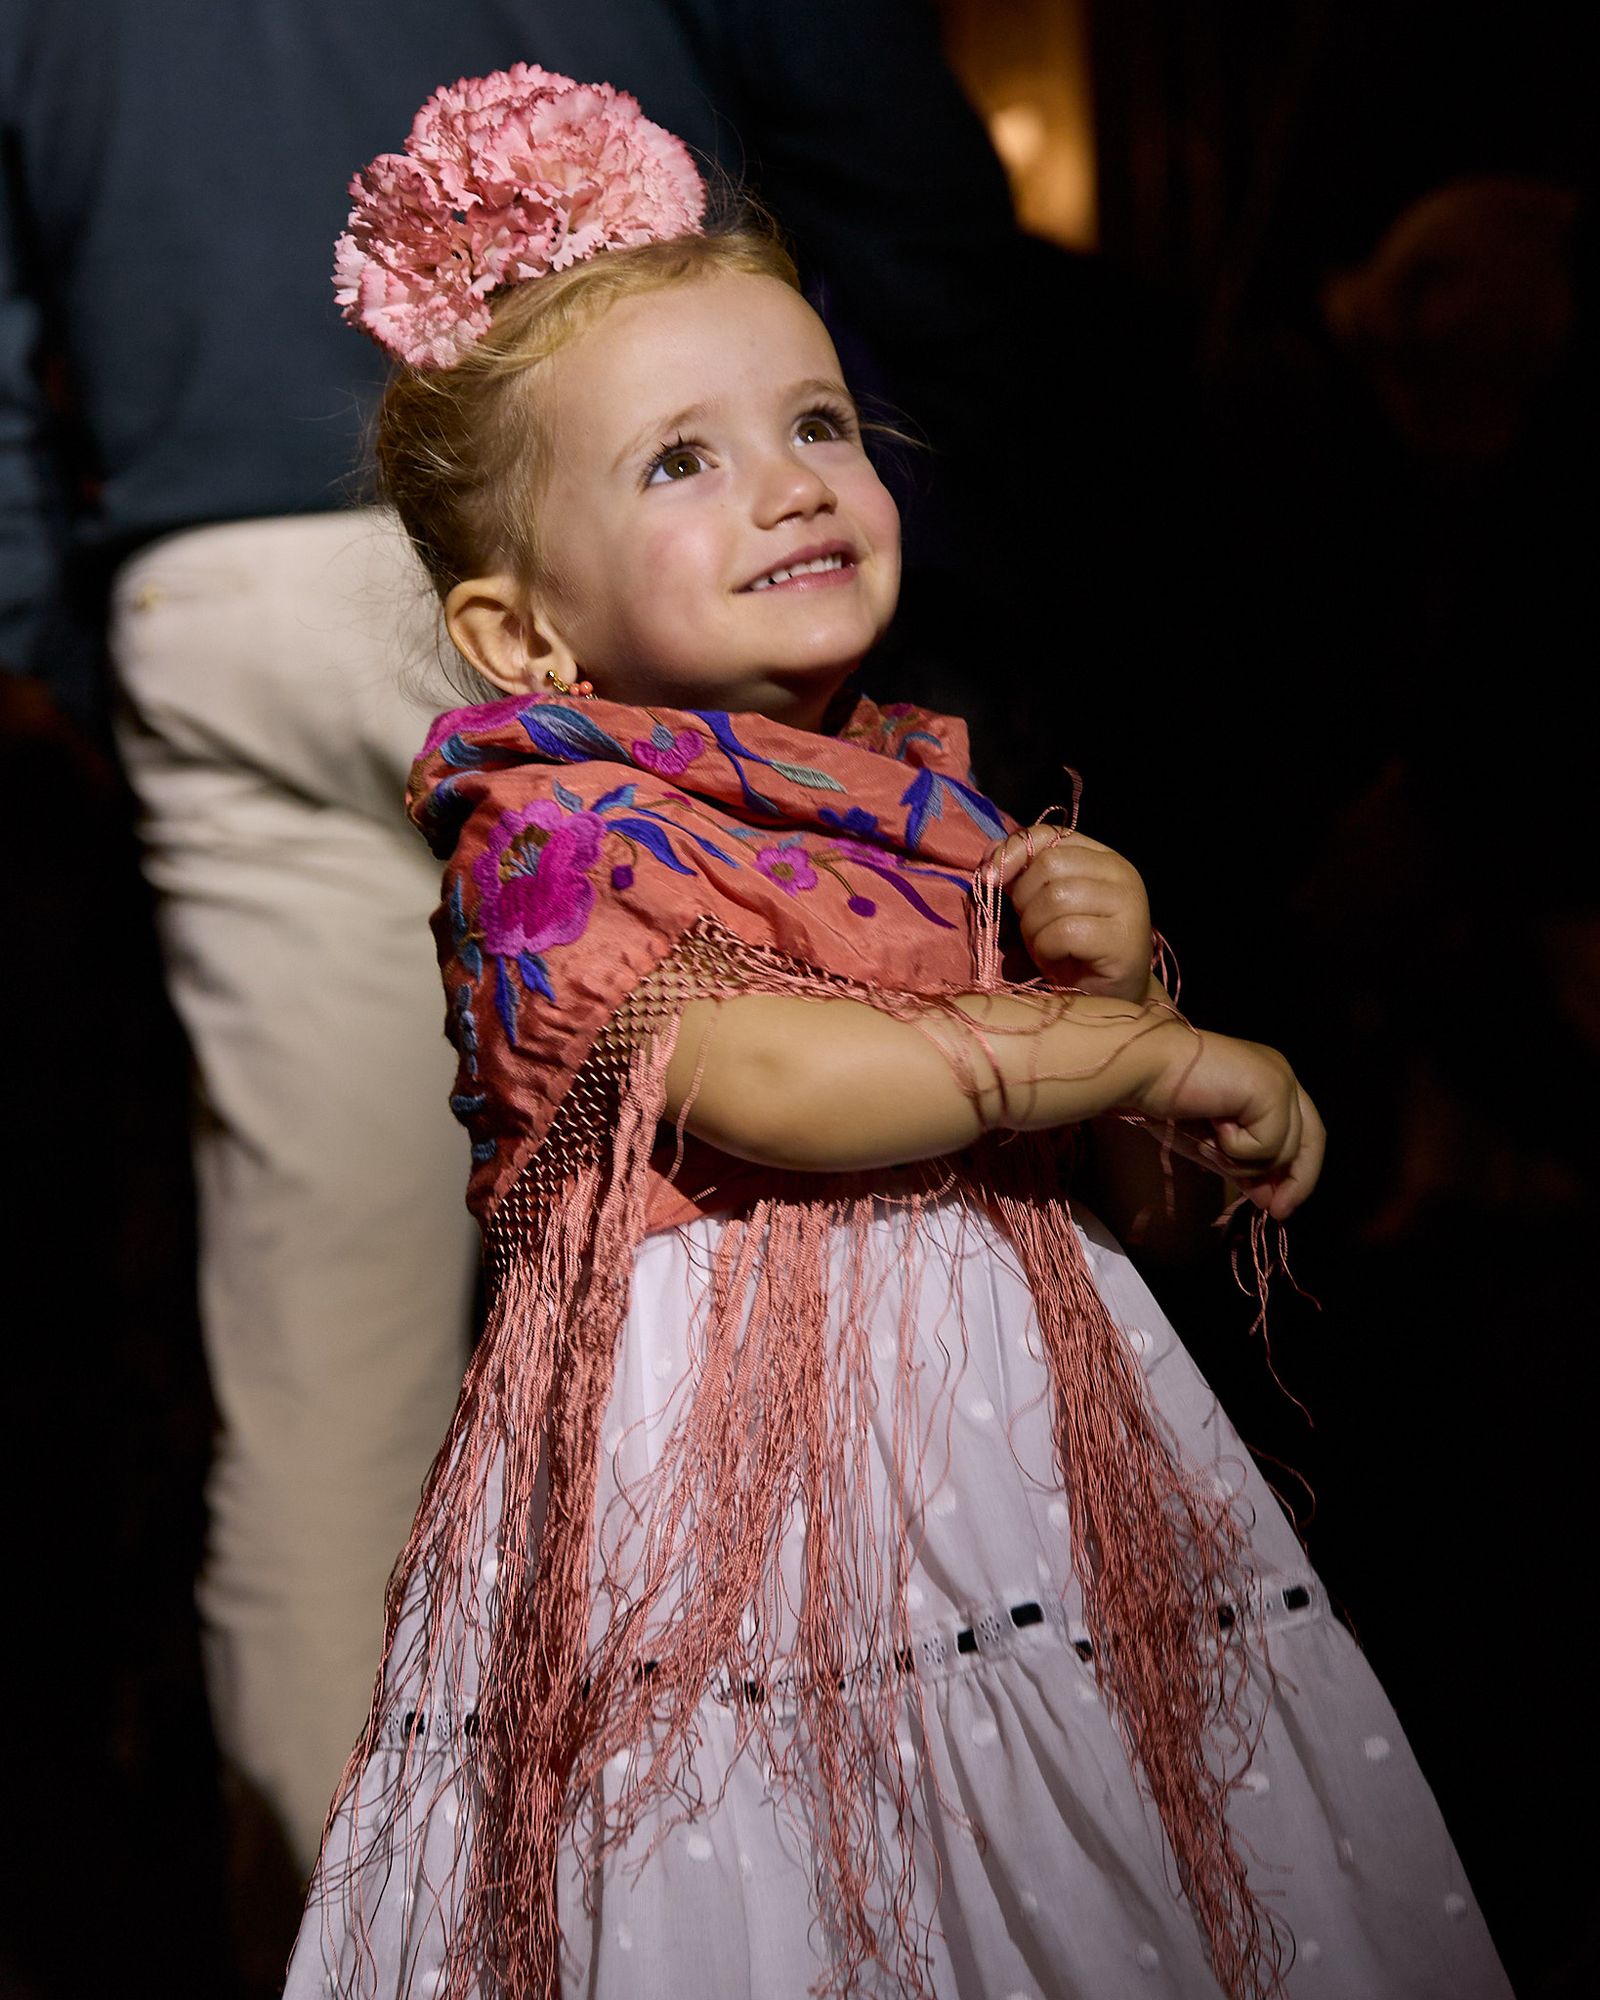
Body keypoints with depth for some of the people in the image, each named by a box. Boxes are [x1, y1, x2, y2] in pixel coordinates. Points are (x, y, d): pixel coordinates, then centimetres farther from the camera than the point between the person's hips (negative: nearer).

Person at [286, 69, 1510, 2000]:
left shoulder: (922, 790, 11)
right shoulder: (550, 827, -9)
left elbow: (1107, 1144, 18)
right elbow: (768, 1088, -25)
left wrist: (1119, 958, -4)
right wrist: (1160, 1056, -17)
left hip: (1004, 1395, 6)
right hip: (718, 1429, -6)